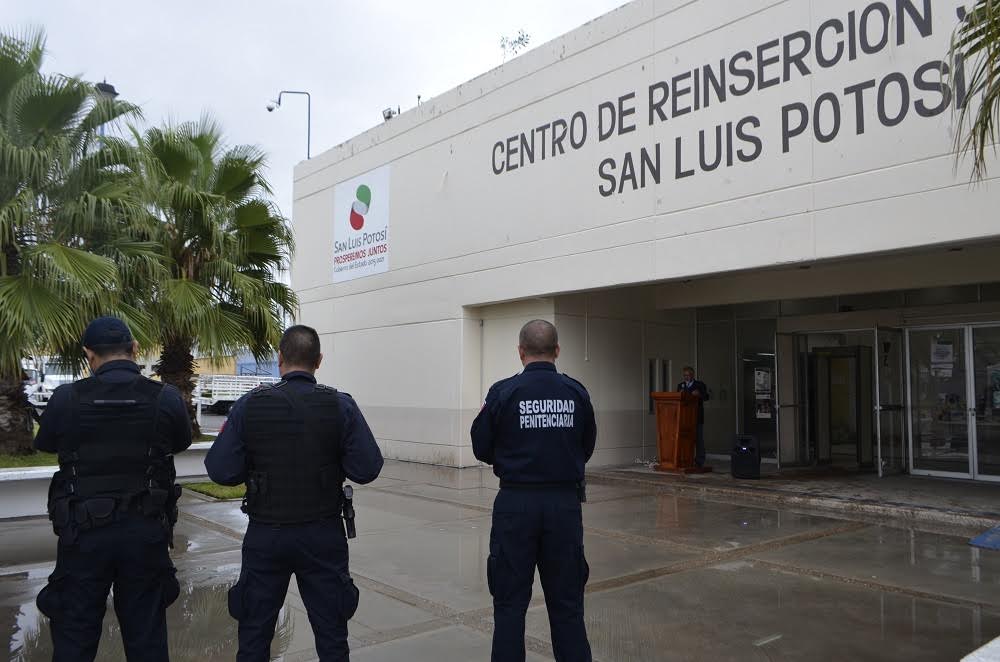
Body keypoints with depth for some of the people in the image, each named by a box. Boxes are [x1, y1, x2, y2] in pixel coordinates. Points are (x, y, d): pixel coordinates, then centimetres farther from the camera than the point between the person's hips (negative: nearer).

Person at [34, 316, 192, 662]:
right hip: (146, 531, 0)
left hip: (83, 531, 0)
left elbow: (44, 444, 11)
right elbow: (182, 442, 9)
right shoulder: (165, 398, -10)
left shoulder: (66, 398, -9)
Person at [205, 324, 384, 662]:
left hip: (265, 536, 1)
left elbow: (221, 471, -10)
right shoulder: (341, 406, -9)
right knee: (331, 635, 12)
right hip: (323, 536, 0)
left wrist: (259, 463, 9)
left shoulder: (249, 405, -8)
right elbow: (367, 469, -11)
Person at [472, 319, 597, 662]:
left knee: (510, 601, 10)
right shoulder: (576, 392, -2)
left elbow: (481, 448, -1)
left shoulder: (503, 392, -9)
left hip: (516, 502, -2)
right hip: (565, 501, 2)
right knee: (567, 601, 13)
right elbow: (587, 447, 8)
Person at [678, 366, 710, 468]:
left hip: (697, 416, -3)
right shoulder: (680, 385, 16)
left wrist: (699, 394, -27)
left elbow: (707, 397, -7)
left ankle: (699, 461, 1)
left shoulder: (700, 385, 3)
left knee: (699, 439, -2)